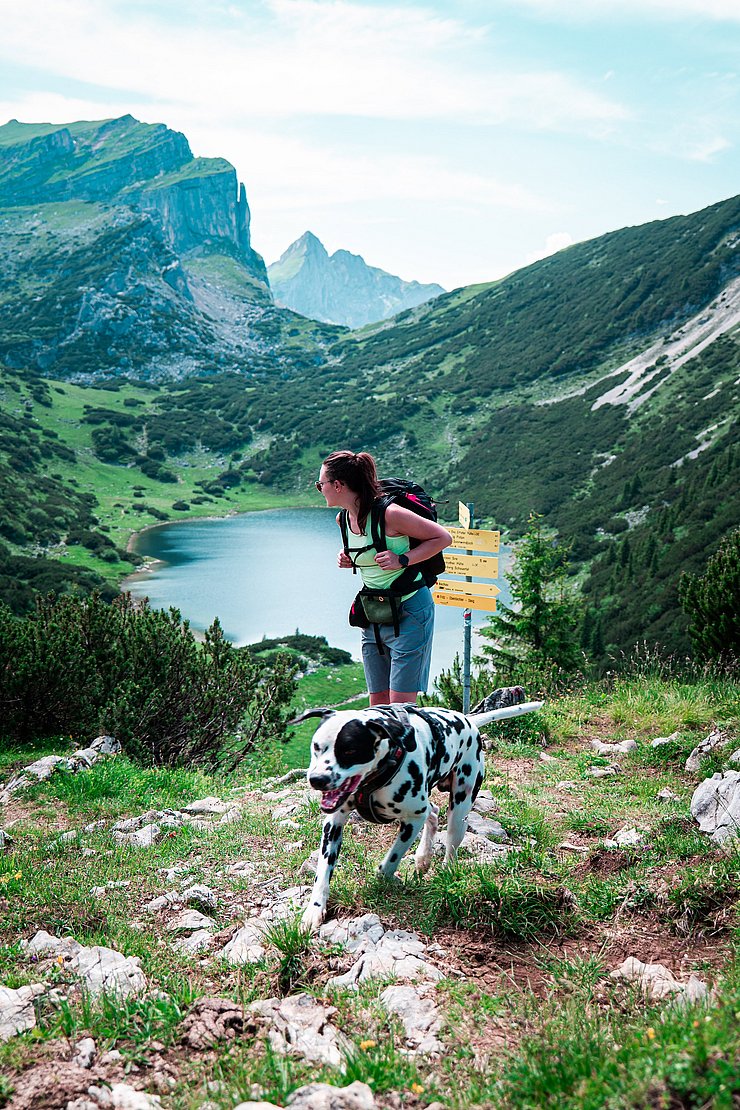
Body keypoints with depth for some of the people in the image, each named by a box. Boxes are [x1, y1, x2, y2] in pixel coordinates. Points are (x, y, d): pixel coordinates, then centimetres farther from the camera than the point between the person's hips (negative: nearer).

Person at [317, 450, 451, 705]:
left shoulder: (389, 514, -19)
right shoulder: (343, 519, 4)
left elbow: (443, 538, -11)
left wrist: (402, 560, -20)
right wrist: (348, 559, 4)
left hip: (409, 612, -7)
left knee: (401, 704, -8)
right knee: (378, 703, 8)